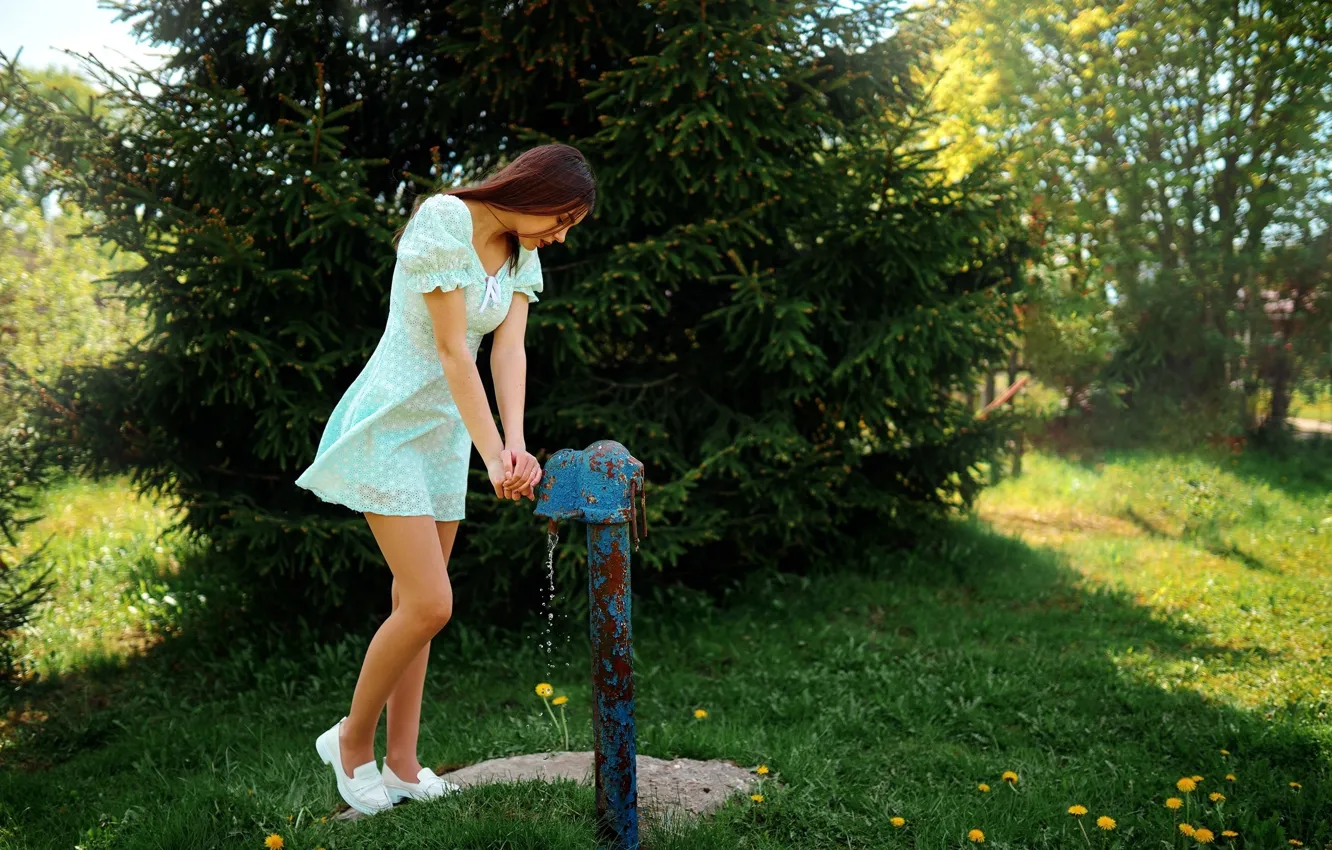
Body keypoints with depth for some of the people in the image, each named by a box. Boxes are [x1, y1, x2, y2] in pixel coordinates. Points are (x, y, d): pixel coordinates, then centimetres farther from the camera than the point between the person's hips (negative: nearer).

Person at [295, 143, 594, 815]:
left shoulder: (523, 253, 5)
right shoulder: (444, 222, -18)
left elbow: (508, 350, -6)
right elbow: (453, 351, -22)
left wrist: (515, 445, -21)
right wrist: (494, 455, -26)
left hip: (445, 430, 8)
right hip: (389, 426, -8)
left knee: (416, 602, 10)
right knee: (430, 605, -12)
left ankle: (401, 764, 20)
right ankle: (351, 739, 11)